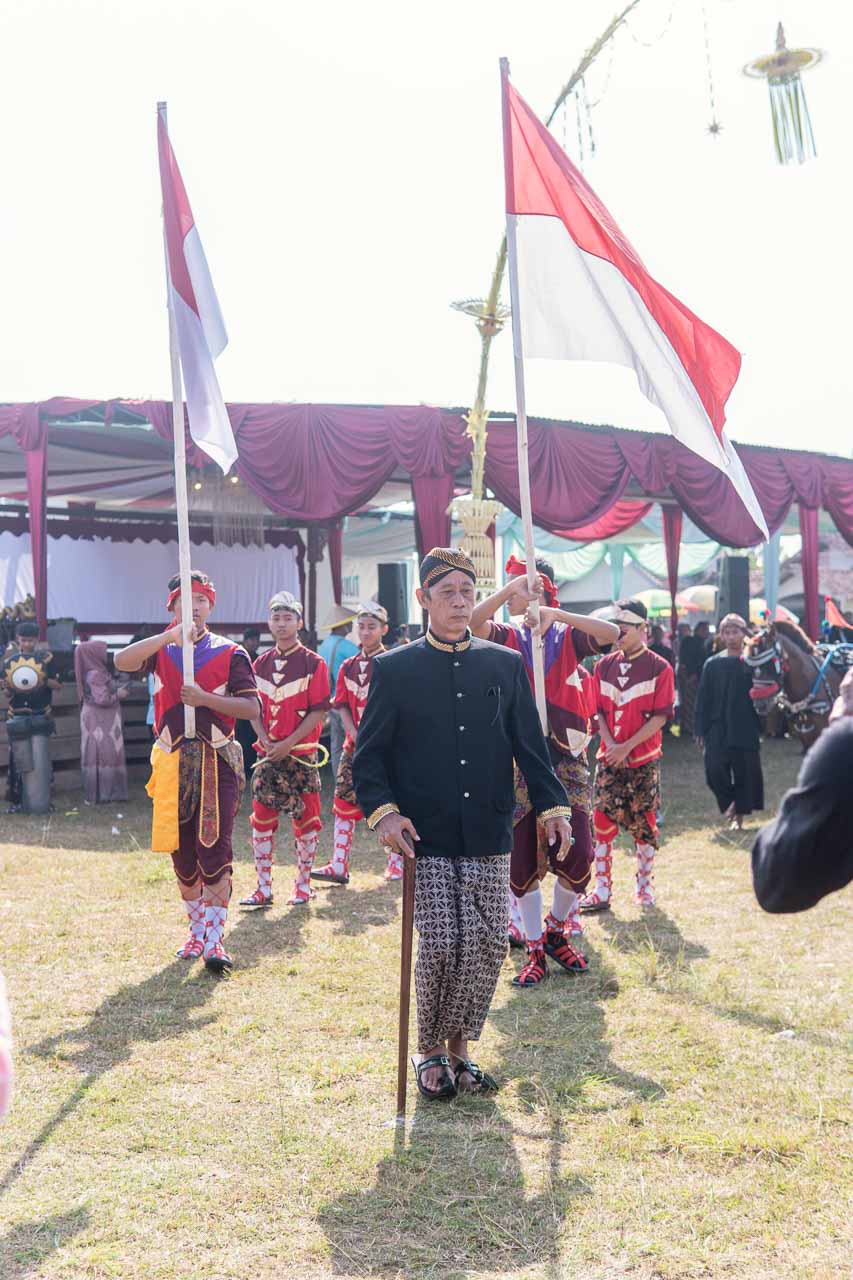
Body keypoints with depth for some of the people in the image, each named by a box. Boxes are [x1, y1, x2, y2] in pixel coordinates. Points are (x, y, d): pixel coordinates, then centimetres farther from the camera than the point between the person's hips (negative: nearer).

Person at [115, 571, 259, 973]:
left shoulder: (230, 653, 3)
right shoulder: (160, 650, 8)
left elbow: (251, 707, -4)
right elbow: (121, 661, -14)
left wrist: (205, 698, -18)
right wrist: (171, 635, -25)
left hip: (217, 761, -3)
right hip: (172, 762, 3)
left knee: (215, 848, -10)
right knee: (181, 850, 10)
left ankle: (214, 940, -6)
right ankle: (196, 932, 25)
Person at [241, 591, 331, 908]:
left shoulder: (313, 663, -5)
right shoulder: (261, 664, 9)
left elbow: (318, 712, -9)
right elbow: (254, 708, 11)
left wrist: (287, 743, -15)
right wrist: (265, 740, -7)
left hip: (301, 754, -4)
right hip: (267, 753, 4)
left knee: (305, 819, 3)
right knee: (261, 818, 3)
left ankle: (303, 885, 15)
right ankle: (263, 888, 10)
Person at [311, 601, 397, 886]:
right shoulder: (348, 667, 11)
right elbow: (343, 706, 8)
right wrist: (356, 736, -7)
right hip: (355, 744, 5)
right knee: (344, 801, 1)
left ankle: (396, 862, 13)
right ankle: (339, 866, 3)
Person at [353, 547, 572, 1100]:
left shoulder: (506, 665, 10)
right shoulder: (395, 669, 3)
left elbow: (531, 744, 10)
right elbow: (369, 755, 3)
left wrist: (553, 806, -2)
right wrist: (383, 810, -12)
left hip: (490, 838, 3)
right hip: (425, 838, -2)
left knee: (489, 946, 1)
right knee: (440, 947, -7)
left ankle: (459, 1048, 21)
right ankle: (431, 1052, 16)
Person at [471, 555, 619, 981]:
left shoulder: (568, 637, 5)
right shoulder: (508, 638, 7)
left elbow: (611, 634, -14)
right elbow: (473, 622, -13)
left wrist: (556, 614, -20)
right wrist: (509, 588, -19)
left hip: (566, 758, -1)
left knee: (577, 853, -5)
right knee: (523, 858, 2)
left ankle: (557, 931, 21)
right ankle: (535, 950, 14)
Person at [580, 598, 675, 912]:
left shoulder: (659, 668, -5)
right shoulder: (604, 665, 8)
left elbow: (660, 716, -9)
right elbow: (598, 711, 8)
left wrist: (626, 747, -16)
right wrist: (610, 745, -8)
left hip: (644, 759, -3)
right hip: (609, 757, 3)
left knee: (644, 823, 5)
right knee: (602, 821, -2)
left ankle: (645, 886, 19)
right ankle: (602, 890, 2)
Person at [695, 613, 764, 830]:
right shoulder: (713, 664, 5)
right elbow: (703, 699, 5)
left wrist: (761, 726, -9)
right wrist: (701, 730, 2)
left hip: (746, 730, -1)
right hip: (718, 729, 1)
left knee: (745, 773, 2)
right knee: (715, 771, -8)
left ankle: (739, 816, 16)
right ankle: (729, 803, 18)